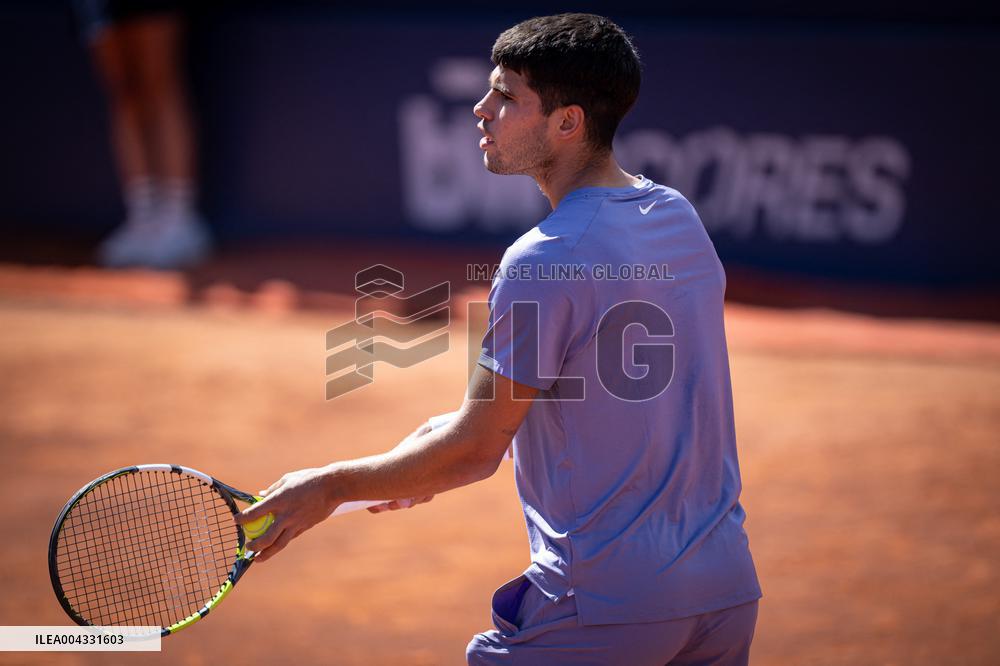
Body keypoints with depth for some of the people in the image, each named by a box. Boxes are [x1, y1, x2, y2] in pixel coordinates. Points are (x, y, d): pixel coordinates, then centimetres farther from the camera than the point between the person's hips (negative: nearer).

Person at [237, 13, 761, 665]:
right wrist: (464, 428, 22)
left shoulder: (542, 263, -16)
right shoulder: (681, 219, 8)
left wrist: (331, 486, 1)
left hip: (606, 606, -8)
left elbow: (476, 452, -11)